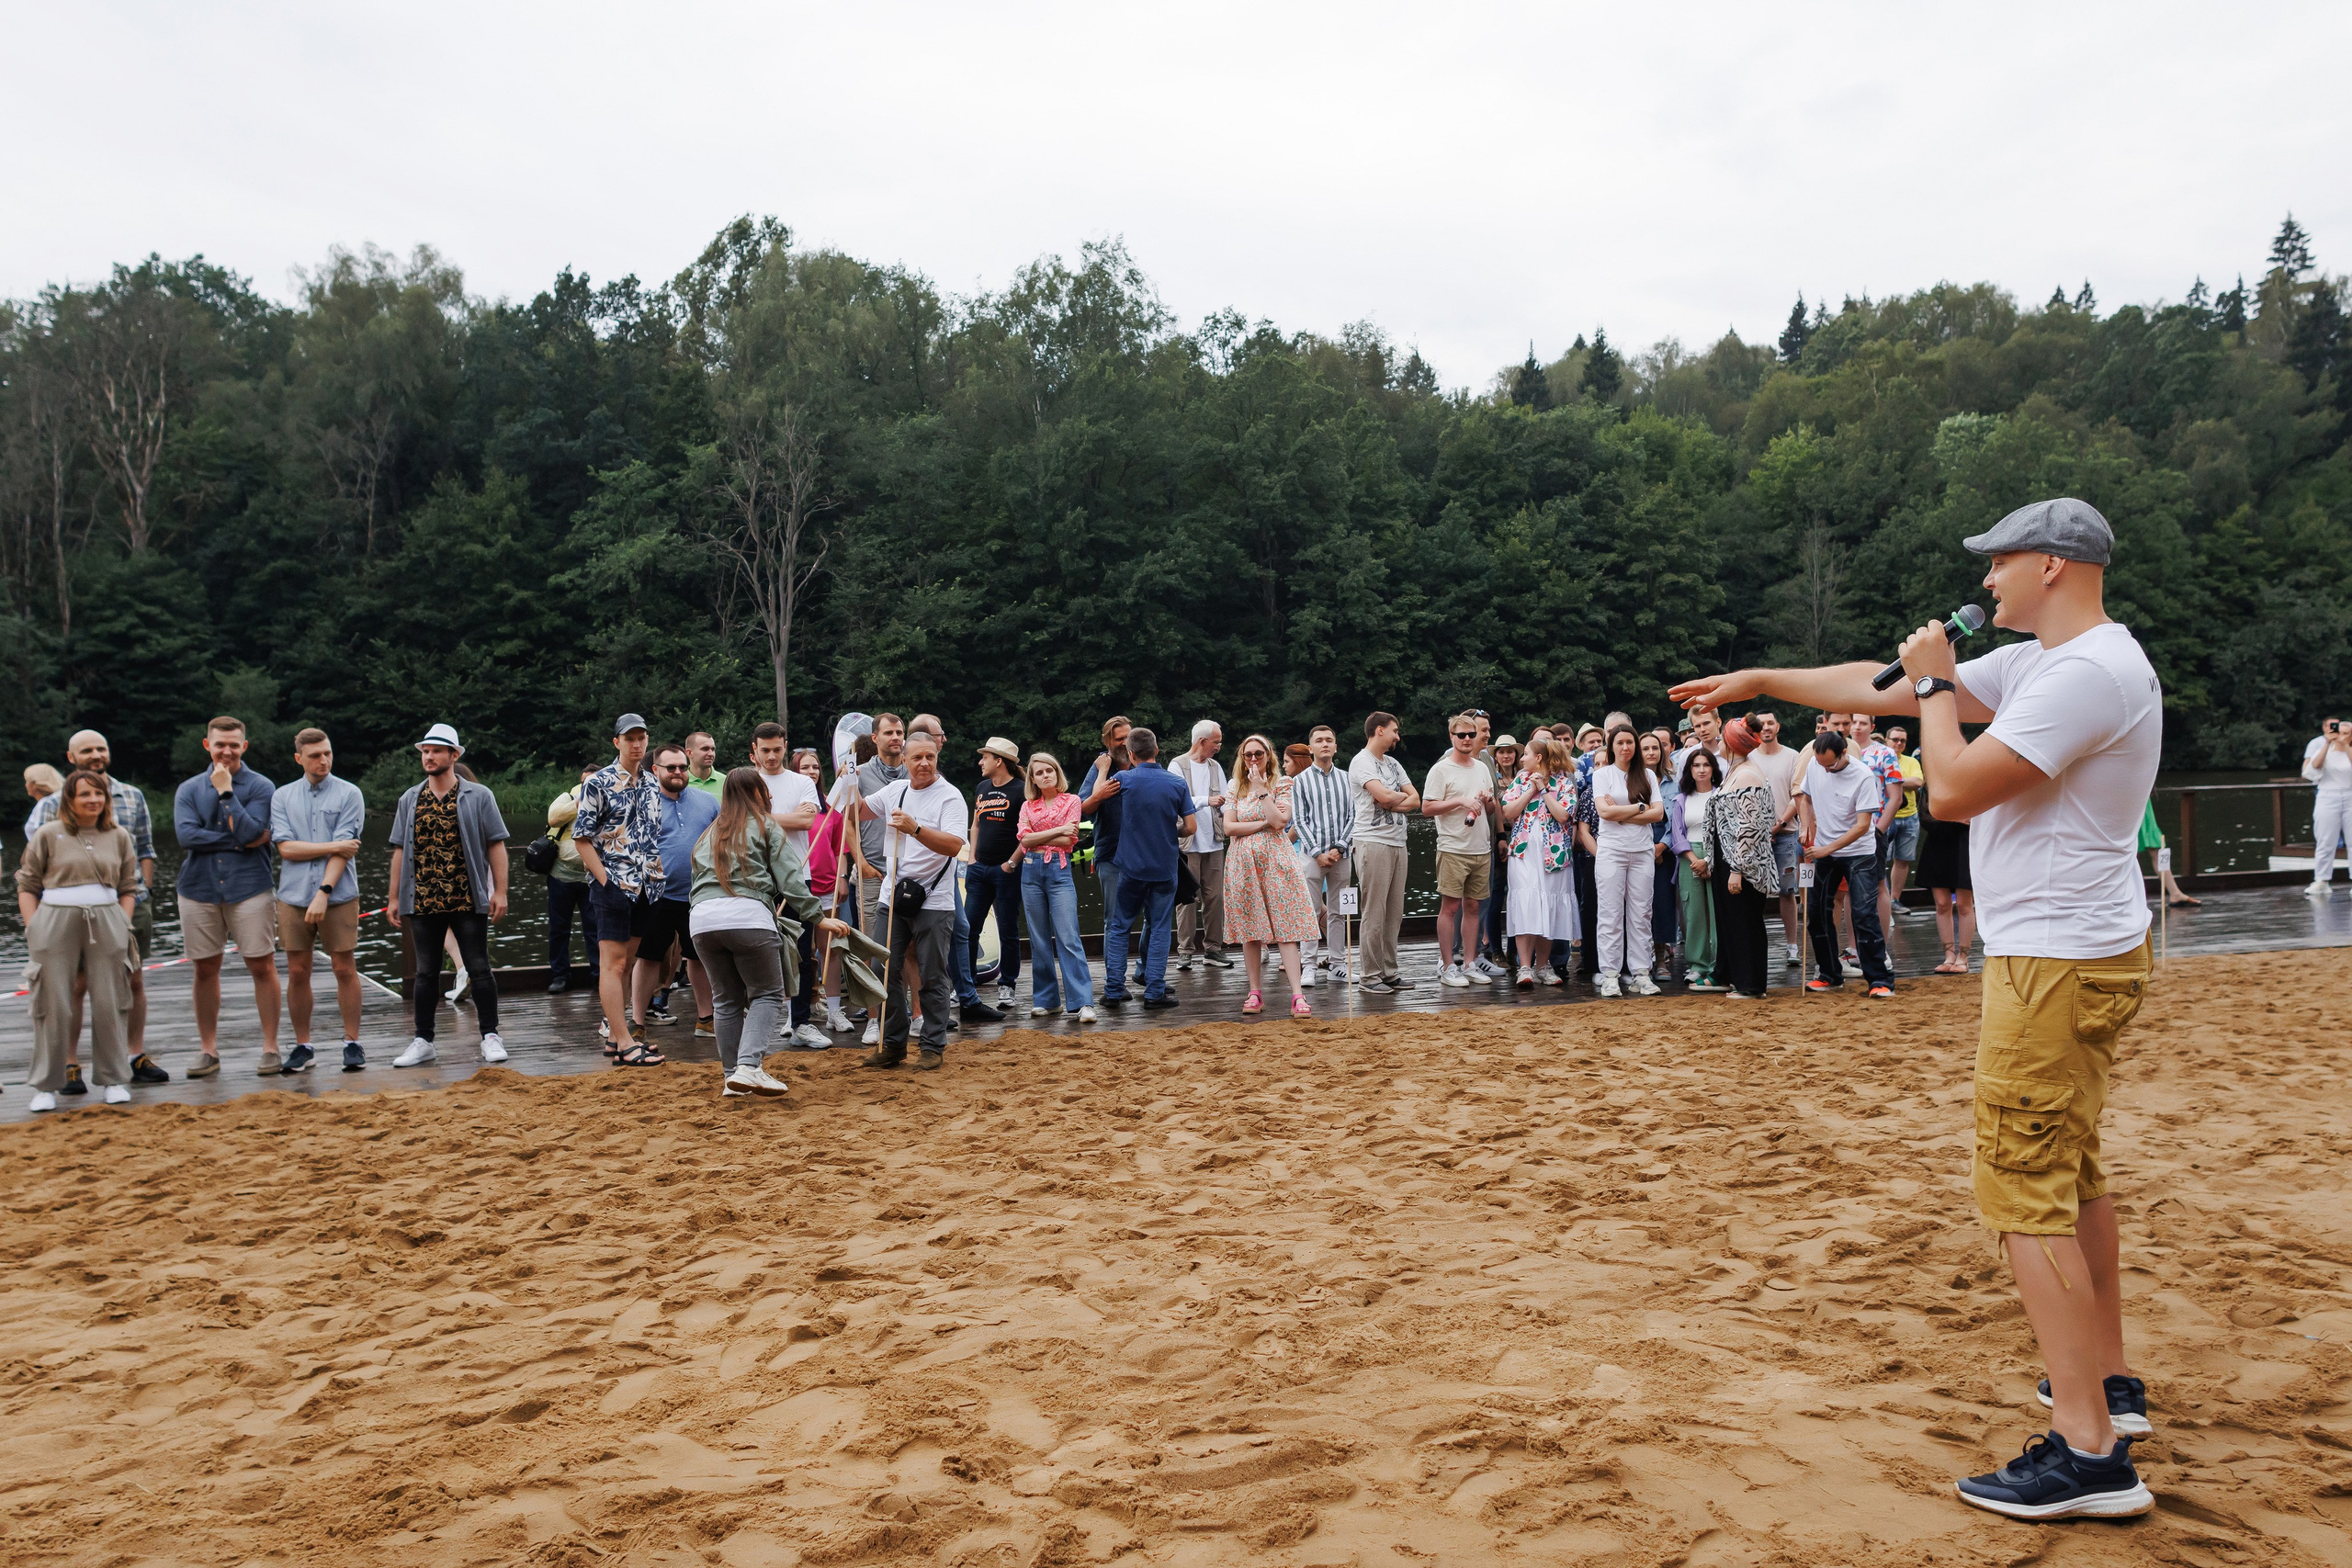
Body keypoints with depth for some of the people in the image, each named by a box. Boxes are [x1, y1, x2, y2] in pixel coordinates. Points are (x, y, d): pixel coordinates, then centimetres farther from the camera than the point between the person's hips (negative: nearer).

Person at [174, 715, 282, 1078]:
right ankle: (209, 1051, 17)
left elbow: (249, 832, -14)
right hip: (199, 890, 3)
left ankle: (270, 1048, 6)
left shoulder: (261, 787, 0)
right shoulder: (189, 790, 8)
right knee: (206, 971, 8)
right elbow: (186, 834, -8)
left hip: (249, 889, -3)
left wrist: (226, 791, -11)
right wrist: (239, 842, -11)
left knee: (262, 967, -3)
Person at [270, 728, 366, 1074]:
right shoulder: (282, 796, 9)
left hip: (339, 896, -2)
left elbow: (344, 850, -8)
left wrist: (324, 893, -15)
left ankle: (352, 1043, 8)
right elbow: (286, 848, -1)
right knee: (297, 972, 5)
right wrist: (333, 846, -8)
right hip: (293, 896, 2)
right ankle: (302, 1046, 15)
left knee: (345, 969, -1)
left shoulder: (349, 794, 1)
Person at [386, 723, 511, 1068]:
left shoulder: (478, 796, 2)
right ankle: (423, 1041, 16)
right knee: (426, 972, 9)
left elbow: (496, 845, 0)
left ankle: (490, 1036, 7)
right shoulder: (410, 800, 11)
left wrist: (500, 891, -6)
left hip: (468, 900, -3)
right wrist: (394, 897, 9)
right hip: (422, 902, 3)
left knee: (479, 968, 0)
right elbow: (400, 850, 13)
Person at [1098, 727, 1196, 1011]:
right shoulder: (1177, 784, -4)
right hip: (1165, 868, 1)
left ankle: (1114, 990, 7)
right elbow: (1190, 827, -3)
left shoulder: (1123, 779, -7)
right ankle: (1154, 991, 4)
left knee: (1118, 927, 10)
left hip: (1131, 867, -1)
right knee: (1159, 929, 7)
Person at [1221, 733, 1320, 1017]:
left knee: (1286, 928, -9)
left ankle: (1298, 995, -13)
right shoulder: (1236, 788, 10)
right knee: (1250, 930, 3)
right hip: (1244, 863, 2)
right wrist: (1264, 823, -8)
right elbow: (1229, 827, -1)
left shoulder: (1281, 785, 3)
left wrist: (1261, 788, -10)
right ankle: (1254, 994, 10)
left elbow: (1280, 821, -12)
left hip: (1275, 861, -2)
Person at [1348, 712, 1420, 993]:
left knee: (1394, 912, 8)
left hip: (1398, 843, 8)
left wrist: (1392, 801, -8)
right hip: (1373, 841, -8)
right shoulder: (1361, 762, -5)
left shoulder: (1393, 764, 19)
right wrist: (1403, 796, 2)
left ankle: (1389, 972, 14)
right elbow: (1384, 795, -19)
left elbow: (1415, 801, 10)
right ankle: (1371, 975, -1)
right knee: (1374, 914, -6)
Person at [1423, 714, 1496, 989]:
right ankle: (1447, 966, 2)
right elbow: (1427, 808, -11)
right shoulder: (1441, 769, -5)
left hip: (1482, 849, 6)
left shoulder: (1482, 768, 14)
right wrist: (1461, 801, -17)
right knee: (1450, 906, -4)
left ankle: (1469, 963, 16)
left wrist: (1487, 800, 0)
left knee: (1472, 906, 9)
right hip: (1453, 849, -6)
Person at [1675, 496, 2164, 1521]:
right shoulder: (2040, 663, 13)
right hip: (2079, 950, 11)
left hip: (2057, 962, -11)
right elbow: (1886, 687, 18)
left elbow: (1953, 789, -22)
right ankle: (2109, 1384, 33)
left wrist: (1935, 680, -7)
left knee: (2024, 1188, -9)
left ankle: (2090, 1452, -5)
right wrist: (1758, 680, 19)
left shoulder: (2089, 671, -19)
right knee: (2069, 1172, 20)